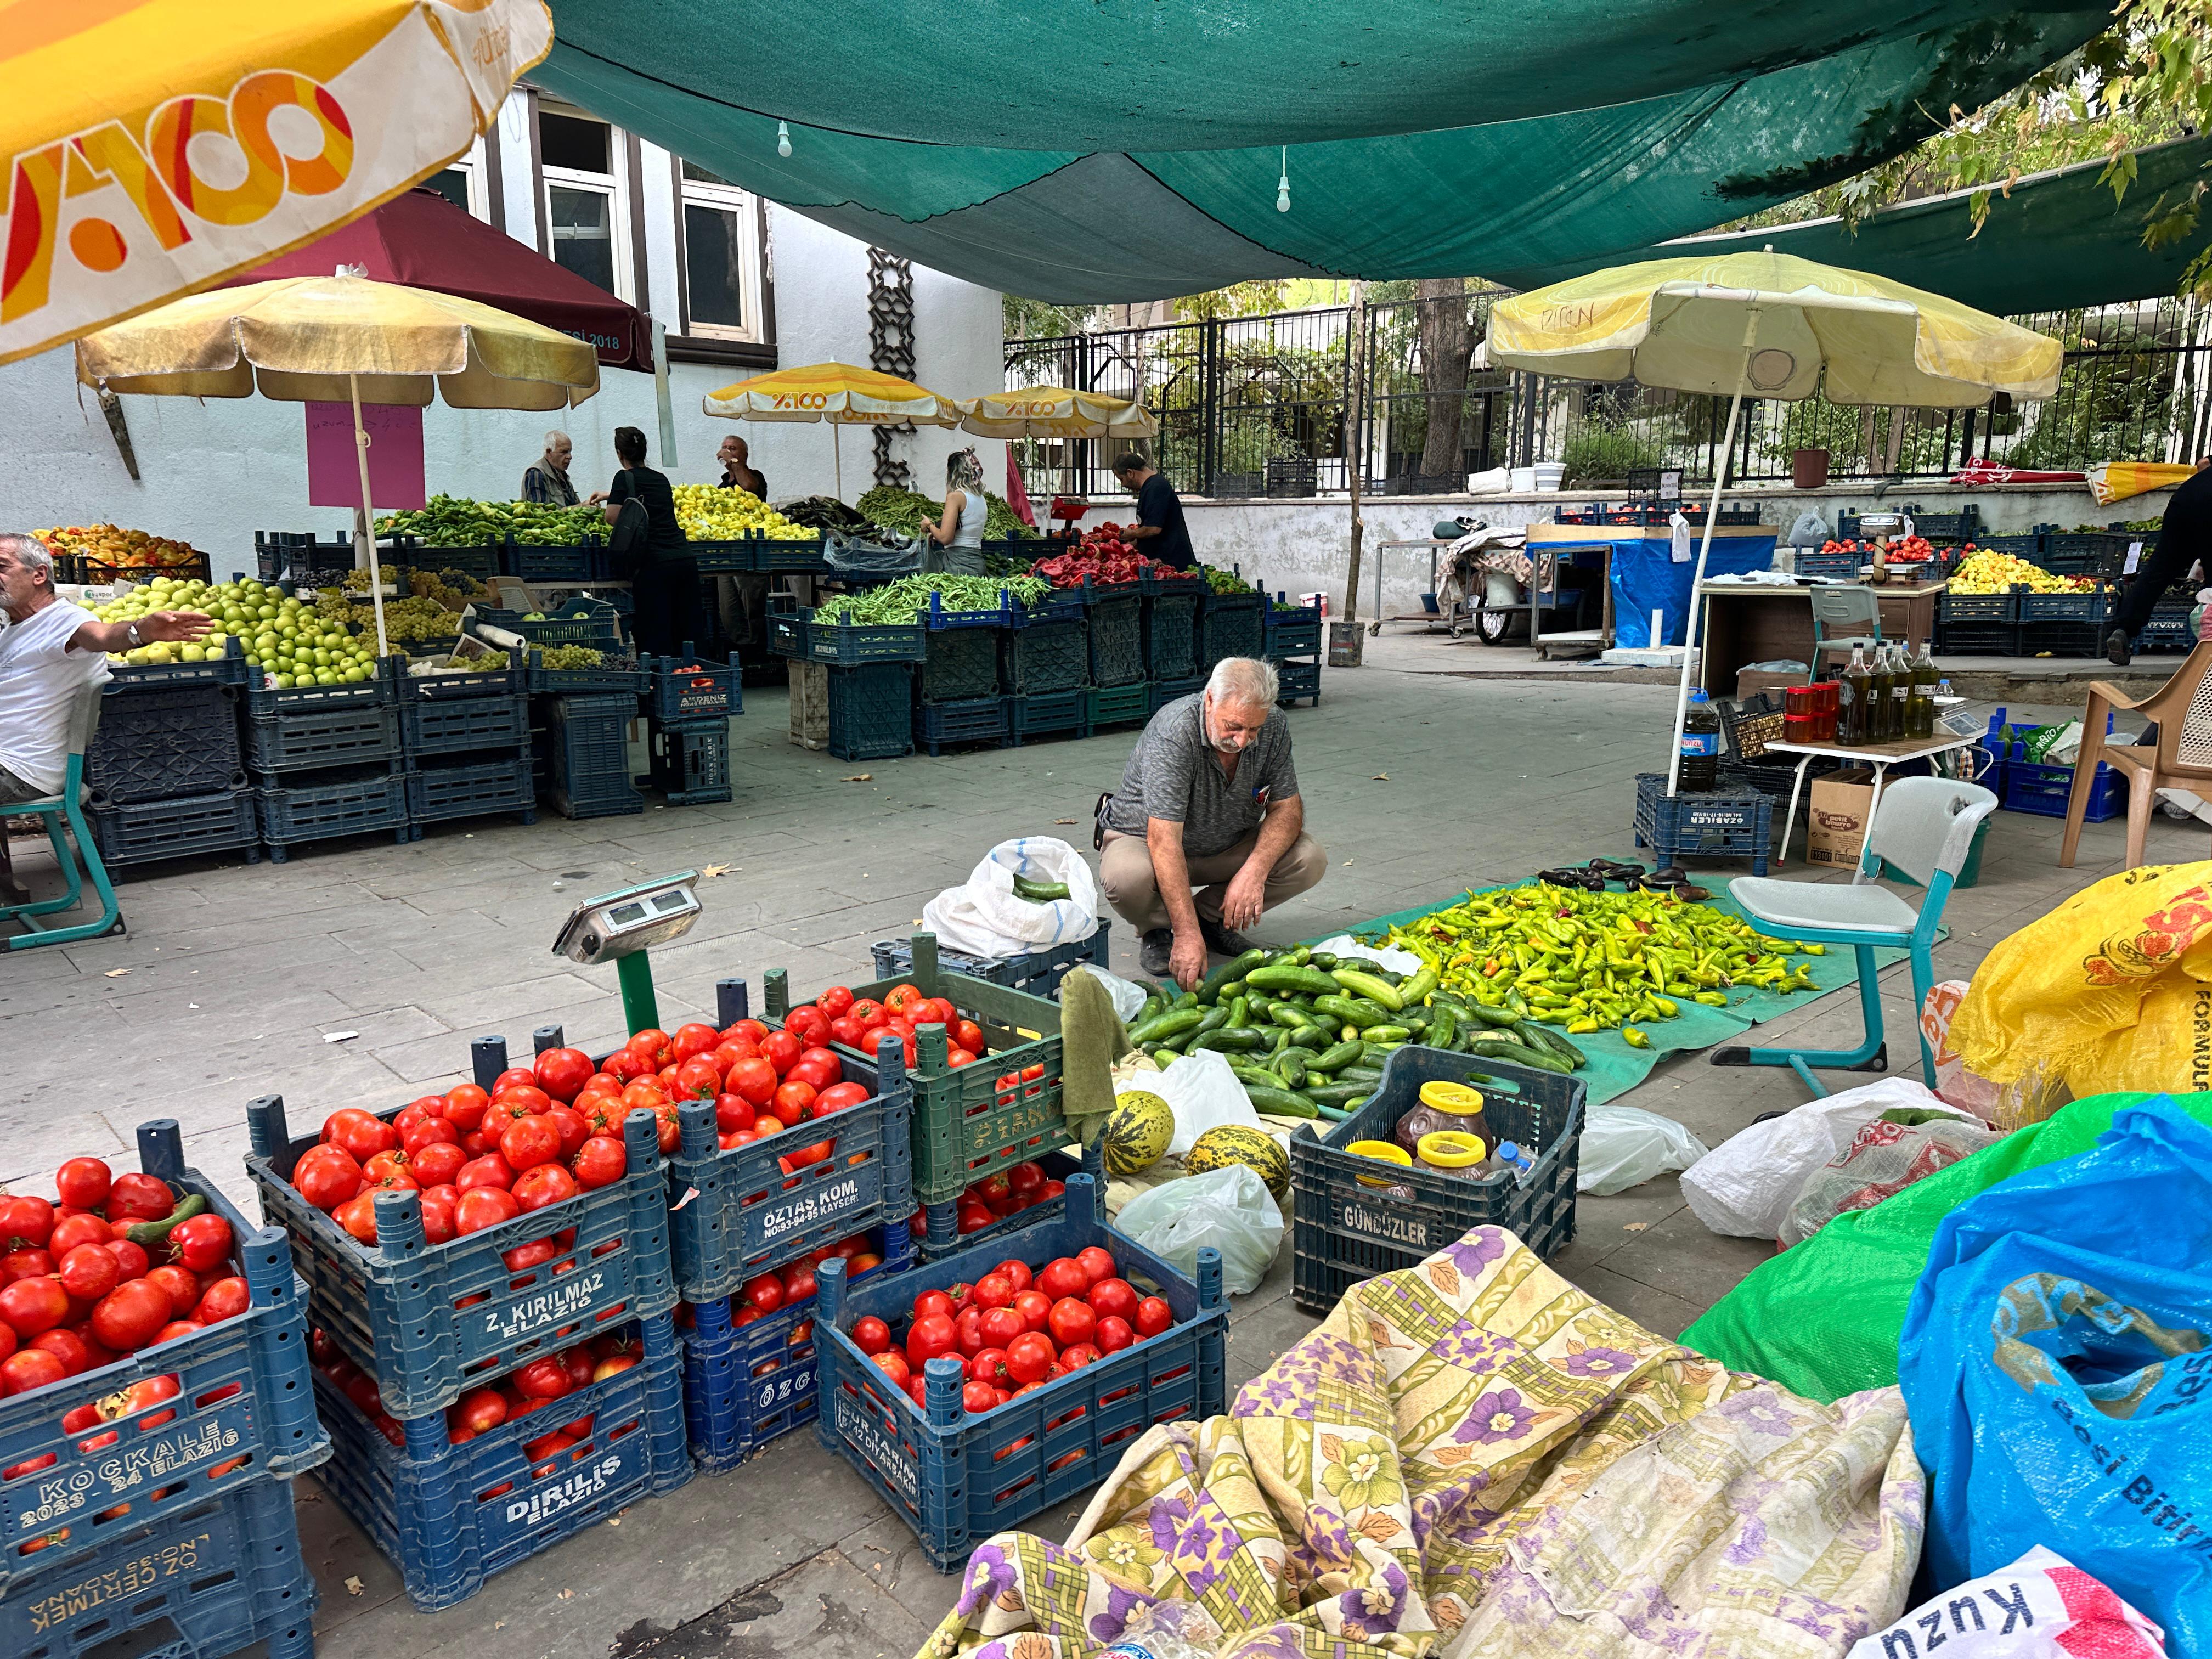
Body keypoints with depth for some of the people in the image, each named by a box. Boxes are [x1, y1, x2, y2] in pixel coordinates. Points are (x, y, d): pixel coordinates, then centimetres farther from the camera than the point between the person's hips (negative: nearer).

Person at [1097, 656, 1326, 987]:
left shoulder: (1274, 727, -16)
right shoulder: (1173, 733, -33)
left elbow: (1287, 808, -9)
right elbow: (1165, 839, -38)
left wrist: (1255, 870, -30)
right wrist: (1188, 935, -45)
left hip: (1227, 843, 5)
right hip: (1145, 840, -5)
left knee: (1310, 860, -17)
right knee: (1129, 877, -38)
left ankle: (1211, 916, 4)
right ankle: (1156, 931, -1)